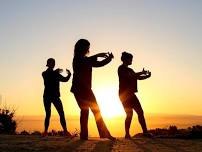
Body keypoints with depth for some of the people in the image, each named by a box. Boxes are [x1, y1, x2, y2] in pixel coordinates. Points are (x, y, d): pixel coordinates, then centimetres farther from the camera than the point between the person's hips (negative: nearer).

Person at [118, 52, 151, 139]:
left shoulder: (129, 70, 21)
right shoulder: (121, 68, -5)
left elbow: (138, 77, 19)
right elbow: (129, 76, -19)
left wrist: (147, 76, 2)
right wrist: (141, 73, -11)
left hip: (130, 94, 9)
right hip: (124, 94, -9)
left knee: (140, 112, 3)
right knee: (129, 113, -12)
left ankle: (145, 132, 7)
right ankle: (127, 134, -4)